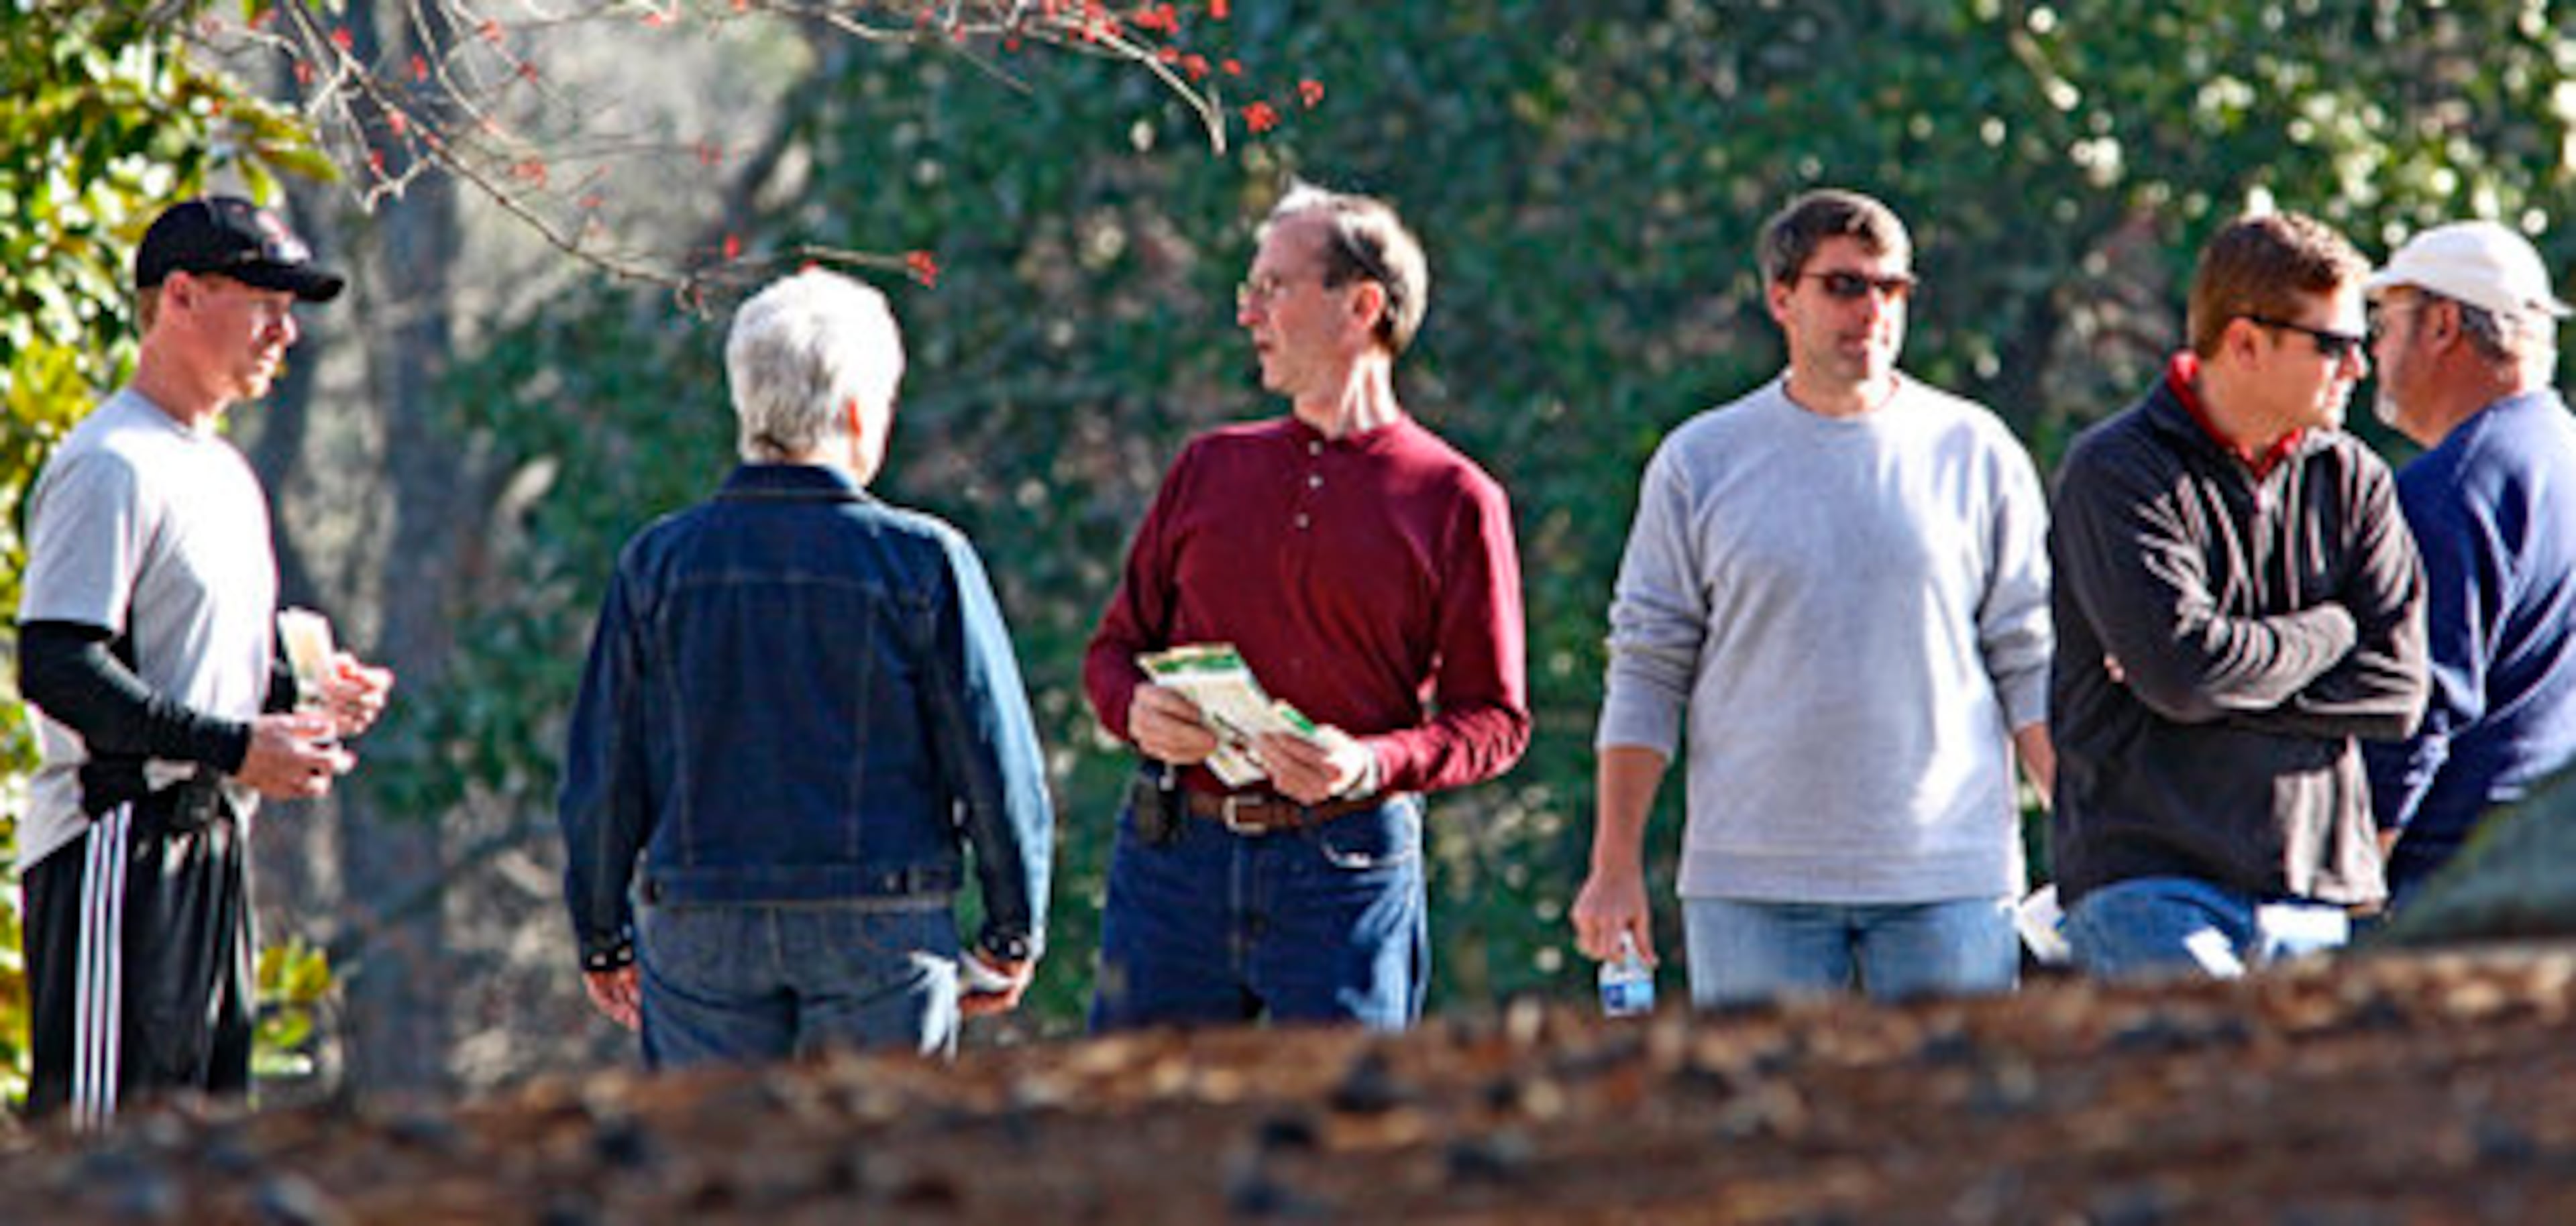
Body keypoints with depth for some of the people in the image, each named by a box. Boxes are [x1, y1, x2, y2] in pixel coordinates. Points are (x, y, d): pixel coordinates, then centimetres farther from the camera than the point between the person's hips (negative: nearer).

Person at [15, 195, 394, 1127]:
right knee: (94, 1146, -12)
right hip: (120, 845, -10)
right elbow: (55, 669, -20)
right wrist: (234, 746, -24)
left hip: (211, 841, 10)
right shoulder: (109, 466, -11)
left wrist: (304, 698, 6)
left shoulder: (227, 474, 20)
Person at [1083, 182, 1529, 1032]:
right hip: (1177, 855, 3)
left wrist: (1374, 765, -18)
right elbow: (1115, 647, 18)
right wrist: (1136, 708, -7)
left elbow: (1495, 720, 0)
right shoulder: (1210, 469, 14)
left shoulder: (1454, 500, 2)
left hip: (1348, 867, -3)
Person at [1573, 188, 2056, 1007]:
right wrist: (1615, 866, 2)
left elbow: (2031, 664, 8)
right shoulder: (1701, 463, 7)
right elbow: (1647, 672, 7)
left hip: (1948, 878, 0)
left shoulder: (1976, 454, 7)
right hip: (1752, 882, 0)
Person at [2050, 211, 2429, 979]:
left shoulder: (2354, 482, 13)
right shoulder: (2114, 473, -3)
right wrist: (2329, 631, -1)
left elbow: (2395, 689, 4)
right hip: (2148, 884, -5)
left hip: (2315, 898, 5)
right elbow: (2182, 667, -16)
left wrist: (2220, 686, -7)